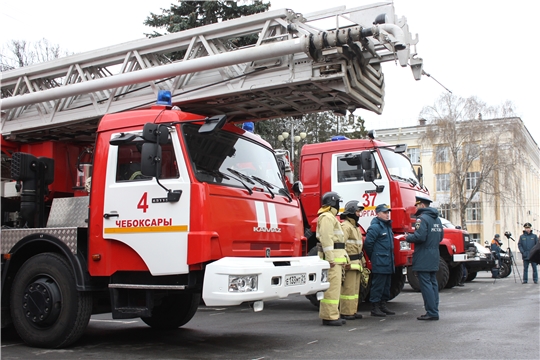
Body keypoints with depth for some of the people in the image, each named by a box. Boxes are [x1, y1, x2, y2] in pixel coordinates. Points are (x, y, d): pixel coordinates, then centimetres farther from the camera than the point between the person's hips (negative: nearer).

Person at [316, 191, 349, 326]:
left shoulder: (331, 217, 24)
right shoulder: (326, 217, -11)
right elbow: (326, 238, -21)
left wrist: (343, 259, 23)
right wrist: (331, 259, -25)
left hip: (335, 257, 11)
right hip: (331, 256, -11)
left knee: (334, 286, 13)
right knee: (332, 286, -11)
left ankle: (332, 315, 18)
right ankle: (329, 316, -9)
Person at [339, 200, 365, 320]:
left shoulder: (355, 227, 21)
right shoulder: (345, 226, -12)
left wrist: (362, 260, 23)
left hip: (356, 263, 10)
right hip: (349, 263, -10)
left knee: (355, 288, 13)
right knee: (348, 288, -7)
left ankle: (353, 311, 20)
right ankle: (346, 313, -2)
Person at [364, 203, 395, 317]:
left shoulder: (387, 226, 16)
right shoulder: (375, 227, -14)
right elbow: (368, 243, -17)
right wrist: (373, 257, -5)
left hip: (388, 263, 9)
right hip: (379, 264, -9)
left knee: (386, 286, 14)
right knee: (378, 285, -5)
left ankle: (383, 306, 24)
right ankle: (375, 308, 2)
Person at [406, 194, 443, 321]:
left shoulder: (422, 218, -15)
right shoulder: (437, 219, 15)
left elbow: (420, 236, -24)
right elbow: (440, 237, 20)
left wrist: (408, 237, -8)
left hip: (423, 258, -9)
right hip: (434, 257, 9)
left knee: (426, 284, -6)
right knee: (433, 283, 12)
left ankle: (432, 312, -5)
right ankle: (434, 311, 16)